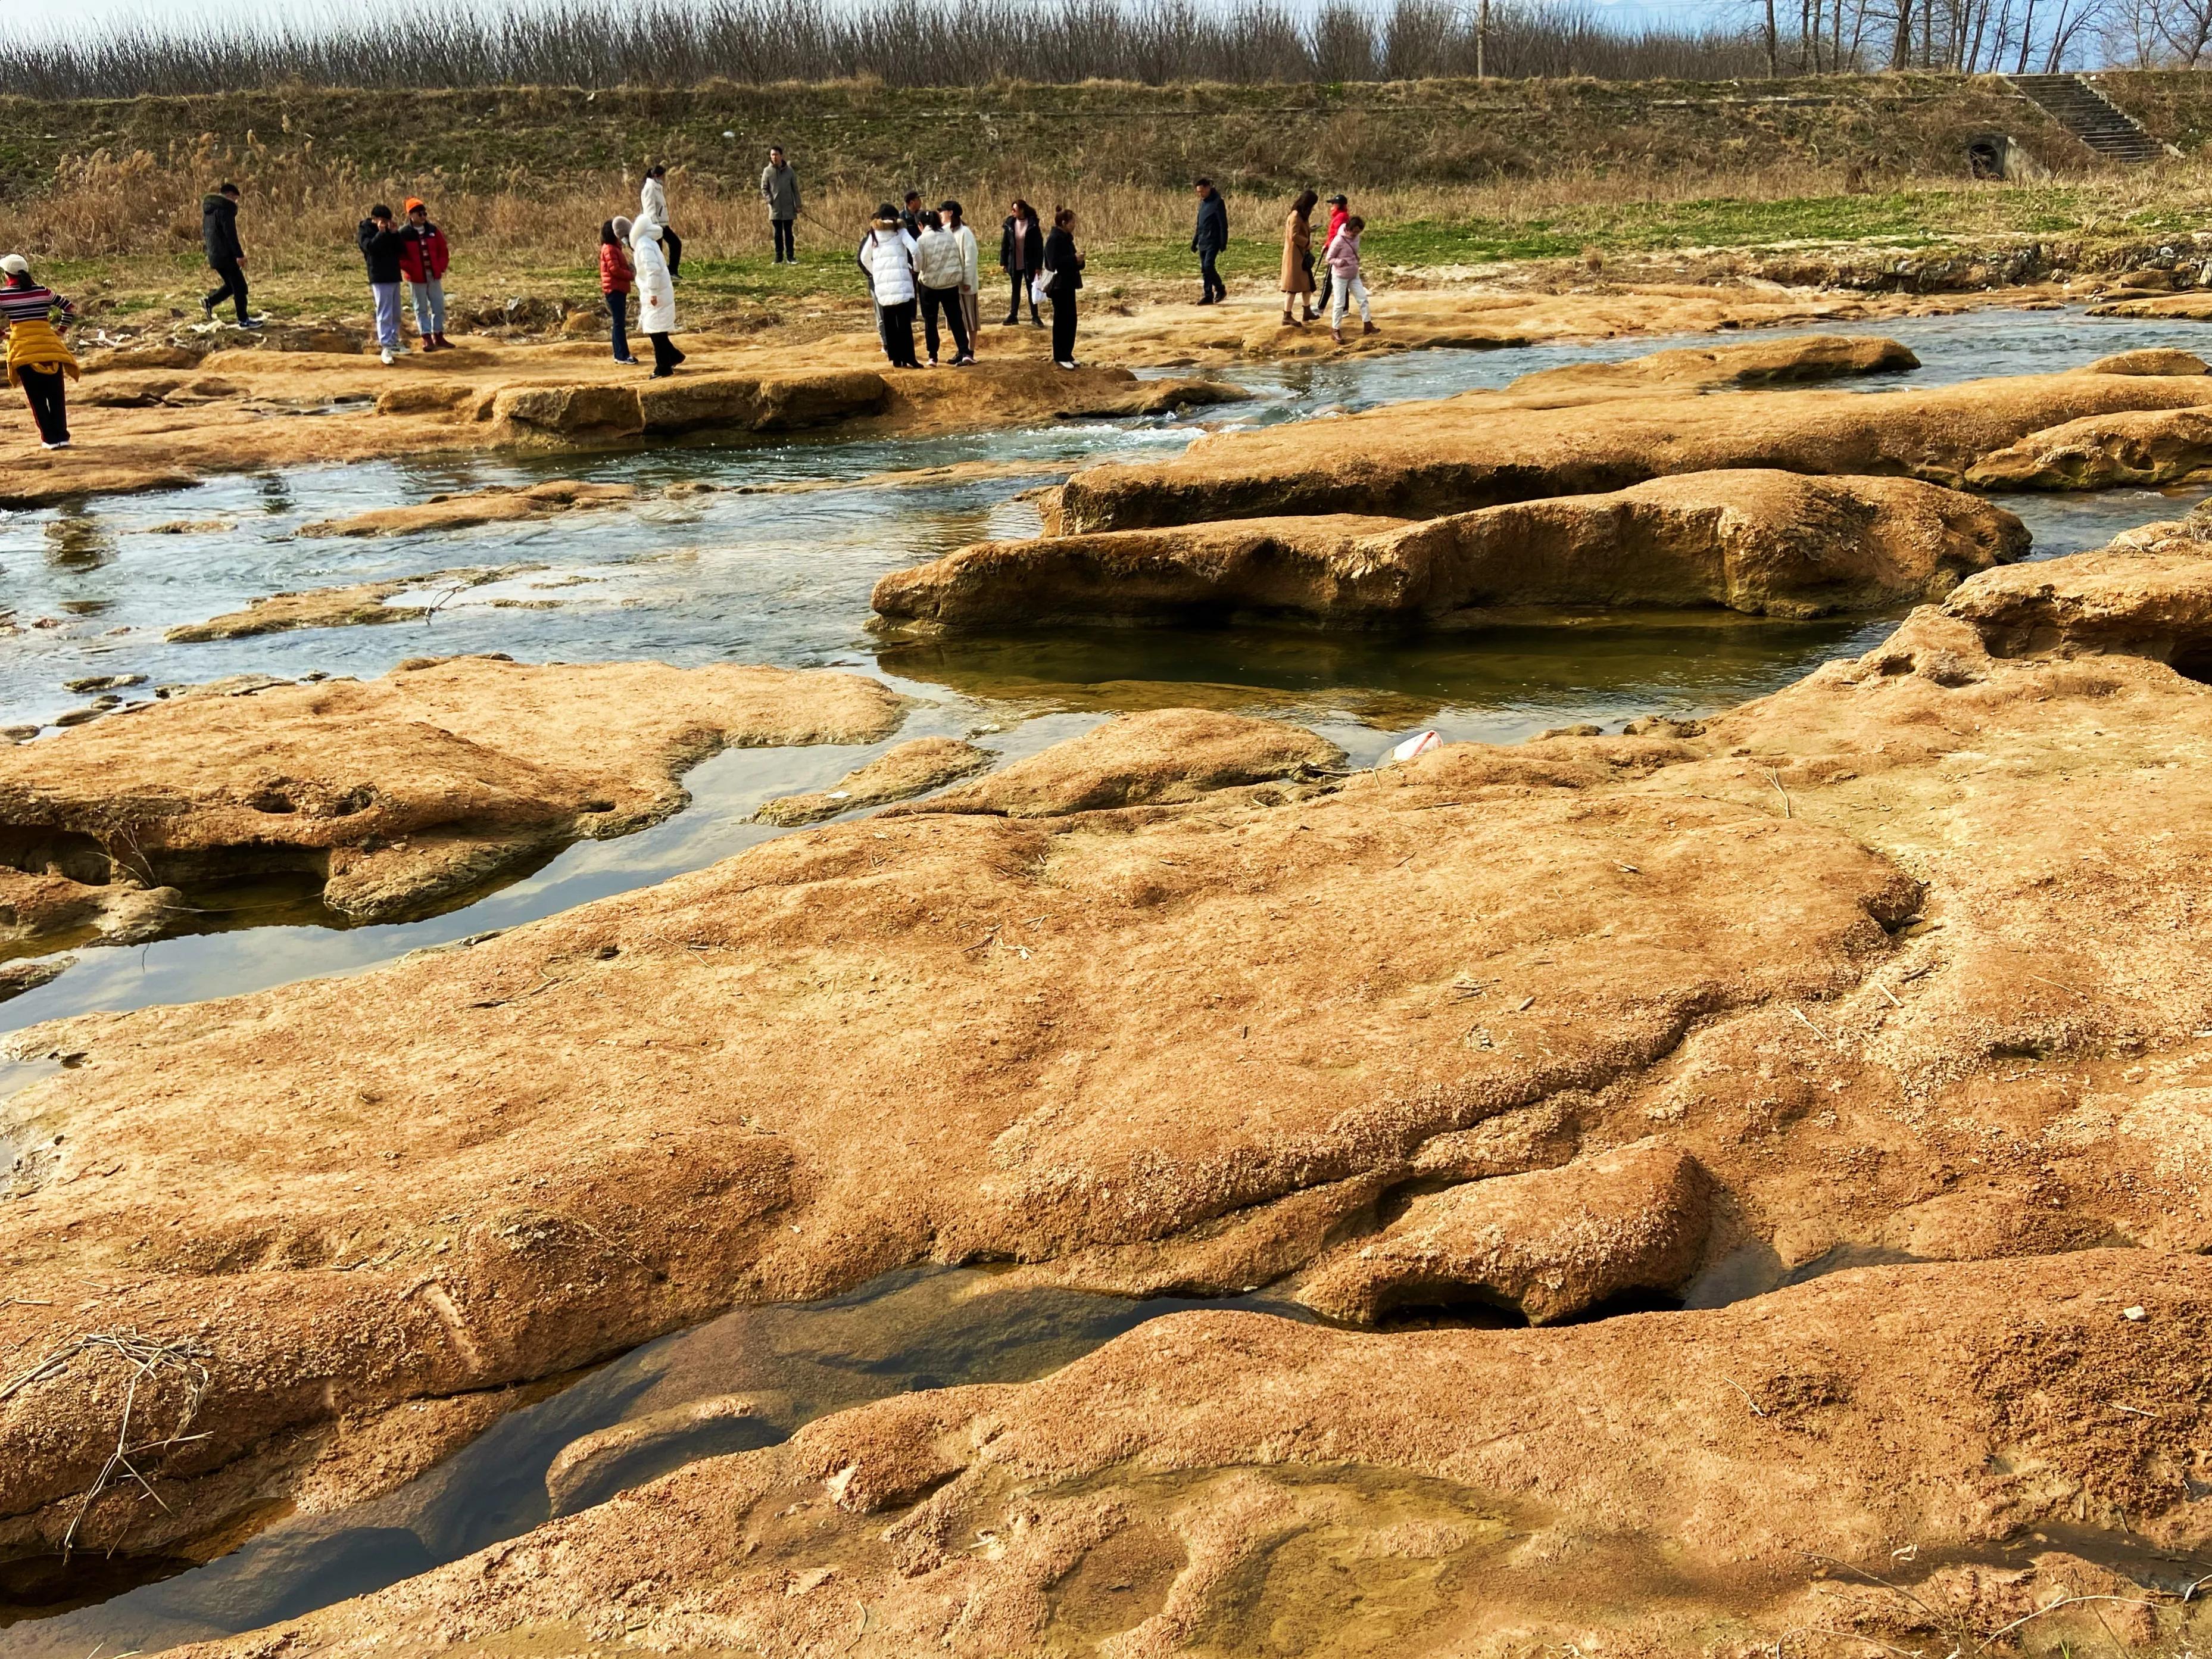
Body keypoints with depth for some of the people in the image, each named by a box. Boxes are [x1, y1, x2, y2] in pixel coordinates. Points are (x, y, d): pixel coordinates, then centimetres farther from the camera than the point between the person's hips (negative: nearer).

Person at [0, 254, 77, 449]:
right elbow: (70, 308, 11)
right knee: (56, 395, 8)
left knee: (37, 397, 5)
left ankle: (50, 439, 2)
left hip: (22, 350, -2)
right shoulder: (43, 292, 6)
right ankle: (62, 436, 5)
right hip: (50, 347, 2)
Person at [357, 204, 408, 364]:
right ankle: (385, 347, -16)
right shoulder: (365, 231, -4)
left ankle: (394, 343, 25)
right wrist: (381, 233, -24)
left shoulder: (389, 231, 13)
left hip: (394, 277, 7)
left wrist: (395, 233, -7)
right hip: (380, 278, -7)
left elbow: (402, 248, 5)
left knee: (396, 313, 14)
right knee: (385, 313, -13)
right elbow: (370, 247, -21)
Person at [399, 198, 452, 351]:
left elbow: (443, 250, 9)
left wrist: (442, 268, 0)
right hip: (416, 278, -4)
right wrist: (412, 269, -16)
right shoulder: (404, 234, -9)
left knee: (439, 306, 8)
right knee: (421, 308, 5)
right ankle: (427, 338, 10)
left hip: (435, 276, 4)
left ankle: (438, 336, 19)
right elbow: (399, 256, -8)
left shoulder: (433, 230, 2)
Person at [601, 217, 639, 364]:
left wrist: (631, 273, 1)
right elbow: (615, 270, -20)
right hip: (614, 290, -10)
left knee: (619, 323, 11)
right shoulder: (609, 249, -12)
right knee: (619, 323, -9)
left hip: (619, 289, 10)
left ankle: (619, 354, 14)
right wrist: (632, 276, -14)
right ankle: (623, 355, -9)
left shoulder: (615, 248, 19)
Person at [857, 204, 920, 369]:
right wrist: (916, 267, 4)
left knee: (889, 323, 9)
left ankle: (896, 358, 8)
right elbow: (915, 249, -10)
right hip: (900, 281, -3)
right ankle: (909, 358, -9)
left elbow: (864, 258, 19)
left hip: (881, 283, 3)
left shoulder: (874, 234, 14)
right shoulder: (900, 231, 3)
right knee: (904, 322, -4)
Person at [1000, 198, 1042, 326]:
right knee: (1016, 290, 12)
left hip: (1029, 264, -3)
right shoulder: (1010, 224, -2)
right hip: (1014, 264, 3)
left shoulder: (1033, 224, -10)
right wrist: (1003, 262, 1)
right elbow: (1004, 244, 3)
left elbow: (1039, 246, -8)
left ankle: (1035, 316, 17)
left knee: (1031, 290, 7)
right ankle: (1013, 316, 18)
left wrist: (1039, 265, -11)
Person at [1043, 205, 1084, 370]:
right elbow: (1054, 264, -23)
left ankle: (1067, 355, 19)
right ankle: (1060, 357, 3)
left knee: (1070, 320, 11)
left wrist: (1078, 261, -1)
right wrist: (1074, 259, -19)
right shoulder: (1054, 240, -16)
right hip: (1059, 286, -9)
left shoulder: (1066, 238, 12)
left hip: (1068, 285, 9)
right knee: (1062, 320, -4)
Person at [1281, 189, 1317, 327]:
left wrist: (1309, 230, 5)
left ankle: (1307, 312, 27)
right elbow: (1294, 236, -24)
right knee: (1293, 286, -7)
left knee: (1307, 284, 17)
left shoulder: (1302, 215, 13)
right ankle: (1287, 317, -4)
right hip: (1294, 255, -10)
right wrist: (1308, 243, -16)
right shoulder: (1296, 215, -18)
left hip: (1302, 255, 10)